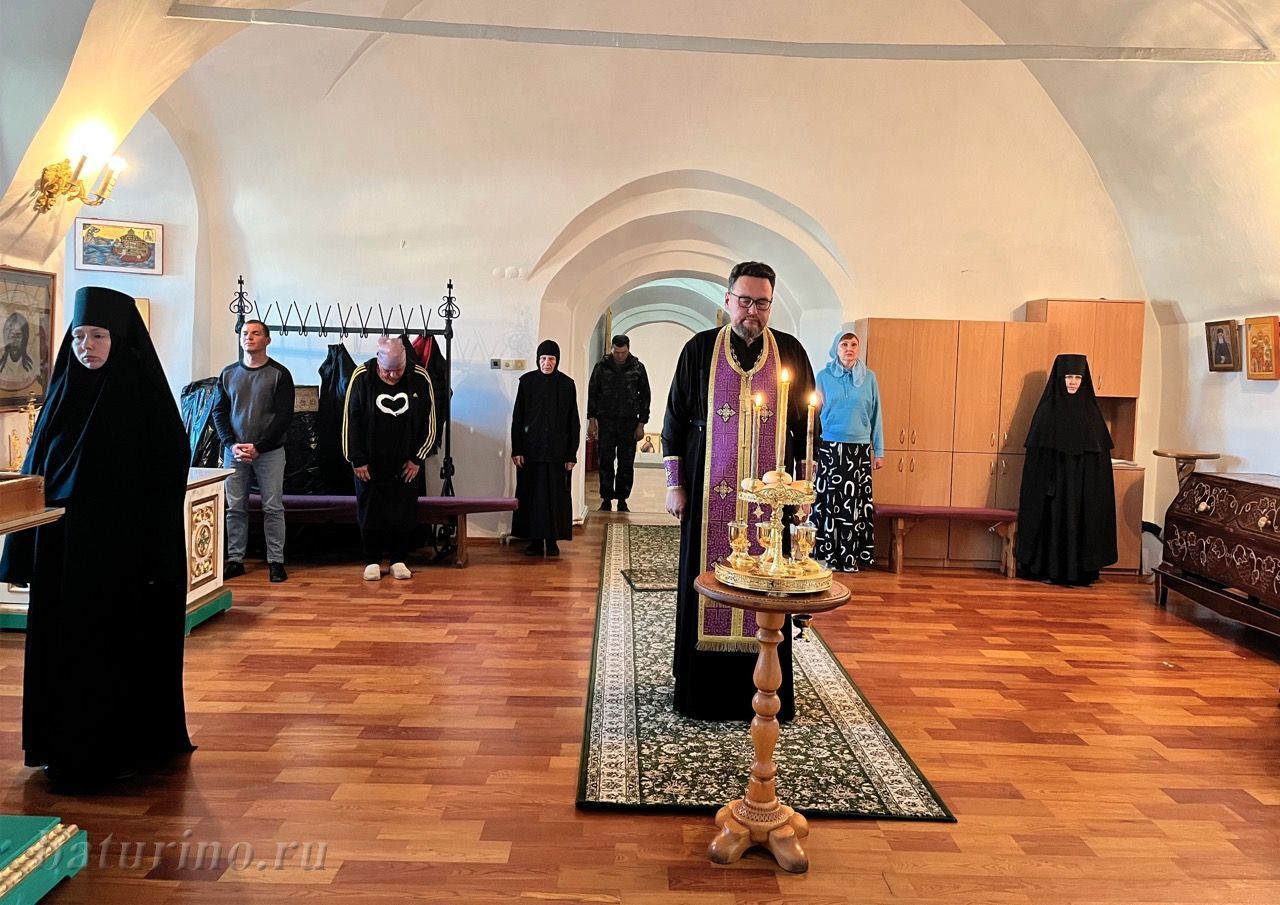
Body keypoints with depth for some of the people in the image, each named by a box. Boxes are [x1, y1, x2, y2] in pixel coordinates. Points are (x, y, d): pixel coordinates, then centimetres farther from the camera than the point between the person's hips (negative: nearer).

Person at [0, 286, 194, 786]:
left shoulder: (144, 395, -8)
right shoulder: (62, 392, 6)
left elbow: (169, 476, -11)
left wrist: (156, 557, -16)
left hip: (122, 548, -5)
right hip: (62, 546, 5)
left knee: (120, 645, 4)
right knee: (63, 644, 11)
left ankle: (122, 748, 19)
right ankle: (66, 746, 26)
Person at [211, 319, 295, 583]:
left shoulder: (279, 374, -2)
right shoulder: (228, 374, 9)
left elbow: (284, 416, -8)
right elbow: (219, 412, 8)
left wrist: (258, 447, -14)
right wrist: (232, 444, -7)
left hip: (269, 452, -3)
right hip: (234, 451, 3)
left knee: (273, 508, 0)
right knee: (235, 508, 6)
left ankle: (276, 561, 7)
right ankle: (235, 560, 15)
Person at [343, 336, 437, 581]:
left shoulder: (420, 378, -9)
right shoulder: (362, 377, -11)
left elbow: (429, 422, -1)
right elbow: (350, 420, -6)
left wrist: (417, 459, -2)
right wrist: (357, 459, -6)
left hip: (405, 464, 1)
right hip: (370, 464, -1)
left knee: (404, 513, 5)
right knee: (370, 513, 6)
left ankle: (399, 560, 18)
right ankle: (372, 561, 19)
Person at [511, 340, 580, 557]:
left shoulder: (567, 384, 1)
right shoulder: (527, 381, 1)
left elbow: (573, 422, 2)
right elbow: (517, 418, 1)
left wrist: (572, 454, -2)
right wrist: (516, 450, -5)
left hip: (557, 450, 0)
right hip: (531, 449, 0)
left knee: (556, 495, 2)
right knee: (531, 494, 3)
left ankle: (552, 540, 12)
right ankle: (535, 540, 11)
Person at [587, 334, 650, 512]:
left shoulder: (637, 368, 1)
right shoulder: (601, 366, 1)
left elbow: (645, 396, 6)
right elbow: (592, 393, 7)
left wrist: (641, 424, 1)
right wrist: (591, 420, 1)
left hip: (629, 422, 0)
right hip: (606, 422, 0)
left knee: (627, 464, 2)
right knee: (605, 463, 1)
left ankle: (622, 500, 12)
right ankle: (606, 500, 9)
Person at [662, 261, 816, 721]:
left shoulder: (791, 352, 5)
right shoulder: (700, 349, 2)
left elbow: (807, 423, 8)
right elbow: (675, 419, 5)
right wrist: (675, 484, 0)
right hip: (710, 493, 0)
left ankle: (766, 691, 18)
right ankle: (703, 687, 18)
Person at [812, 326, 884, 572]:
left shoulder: (868, 377, 6)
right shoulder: (824, 376, 3)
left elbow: (876, 415, 9)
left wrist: (879, 451, 6)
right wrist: (810, 448, -1)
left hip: (859, 450, 1)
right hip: (830, 448, -1)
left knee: (855, 504, 1)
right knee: (829, 502, 0)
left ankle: (851, 557, 9)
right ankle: (829, 556, 8)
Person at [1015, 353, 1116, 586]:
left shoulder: (1091, 411, 6)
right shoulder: (1047, 410, -1)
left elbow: (1101, 452, 6)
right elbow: (1036, 453, -4)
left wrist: (1095, 487, -2)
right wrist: (1044, 483, -12)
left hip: (1082, 485, 2)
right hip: (1053, 483, -2)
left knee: (1079, 524, 4)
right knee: (1052, 522, 0)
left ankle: (1079, 570, 13)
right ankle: (1048, 569, 8)